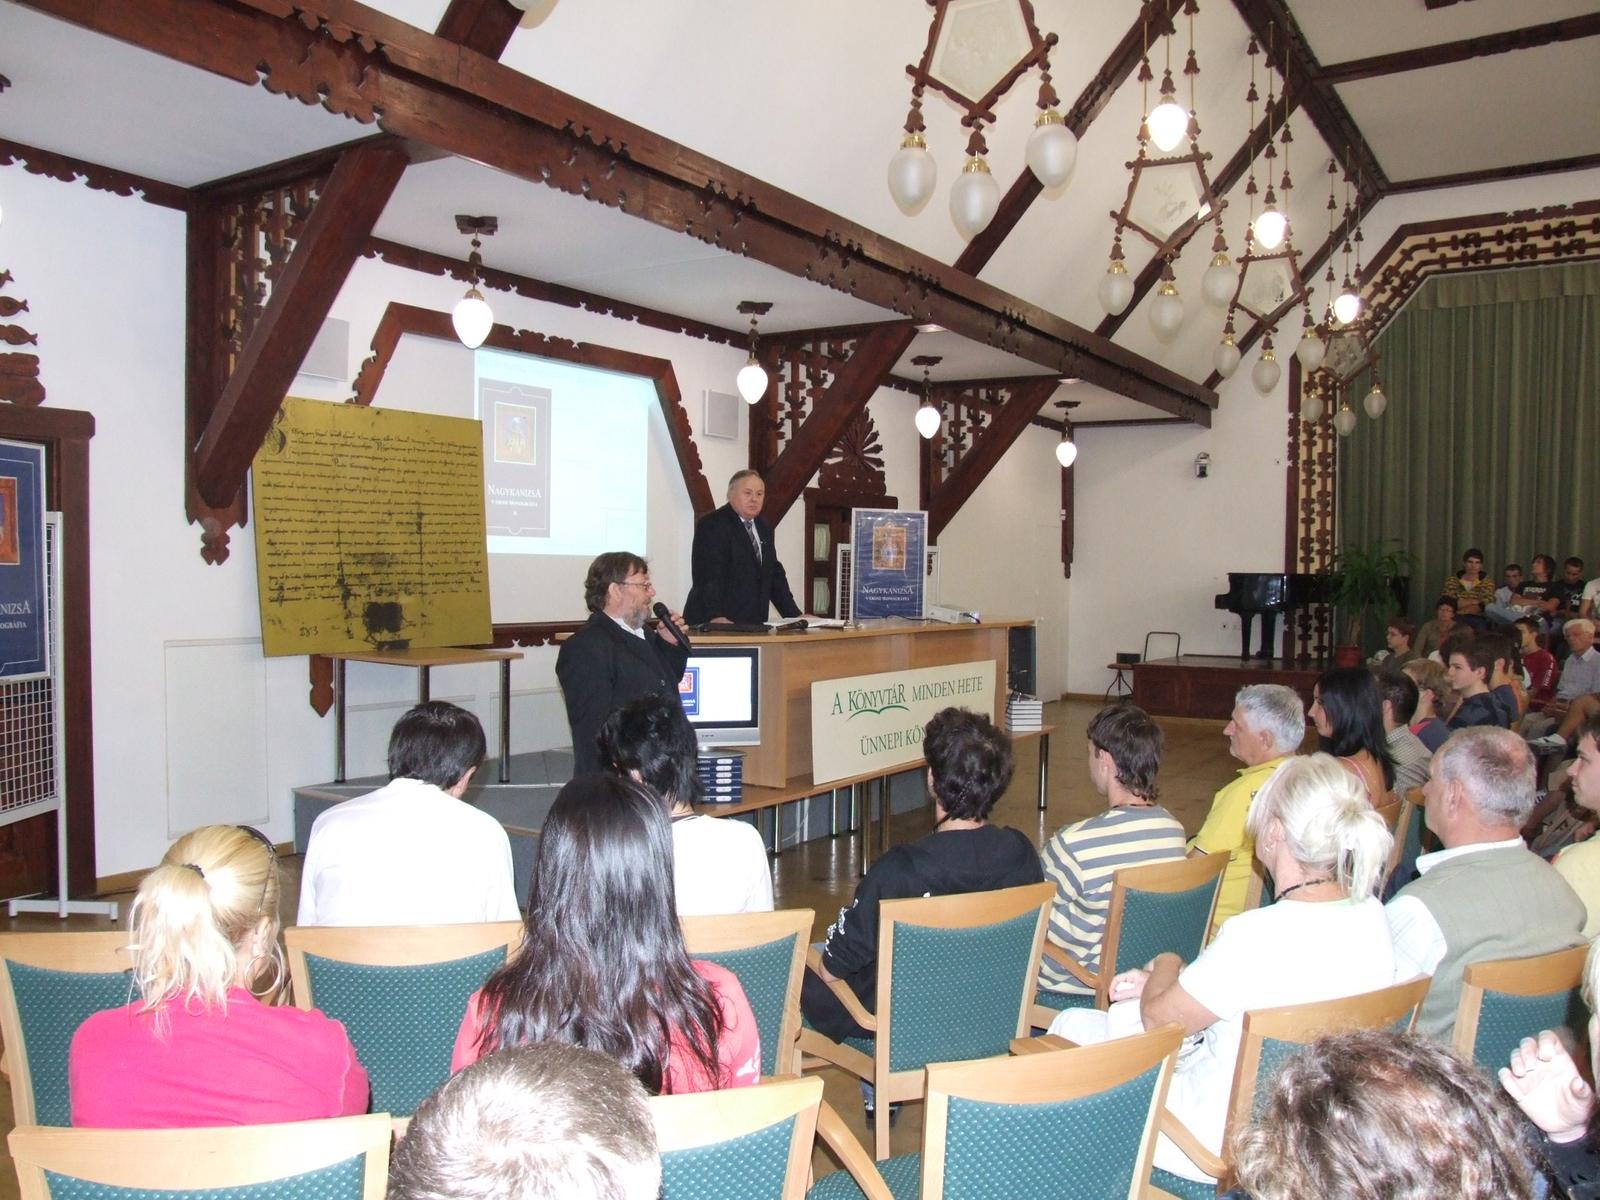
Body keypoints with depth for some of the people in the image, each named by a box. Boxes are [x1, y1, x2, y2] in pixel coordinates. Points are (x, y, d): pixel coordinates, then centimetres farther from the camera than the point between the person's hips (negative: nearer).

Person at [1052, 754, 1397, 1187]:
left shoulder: (1256, 935, -33)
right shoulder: (1370, 915, -9)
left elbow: (1158, 1017, -17)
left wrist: (1166, 966, 4)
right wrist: (1172, 983, 9)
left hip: (1224, 1145, -7)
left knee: (1072, 1025, 14)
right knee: (1121, 1012, 24)